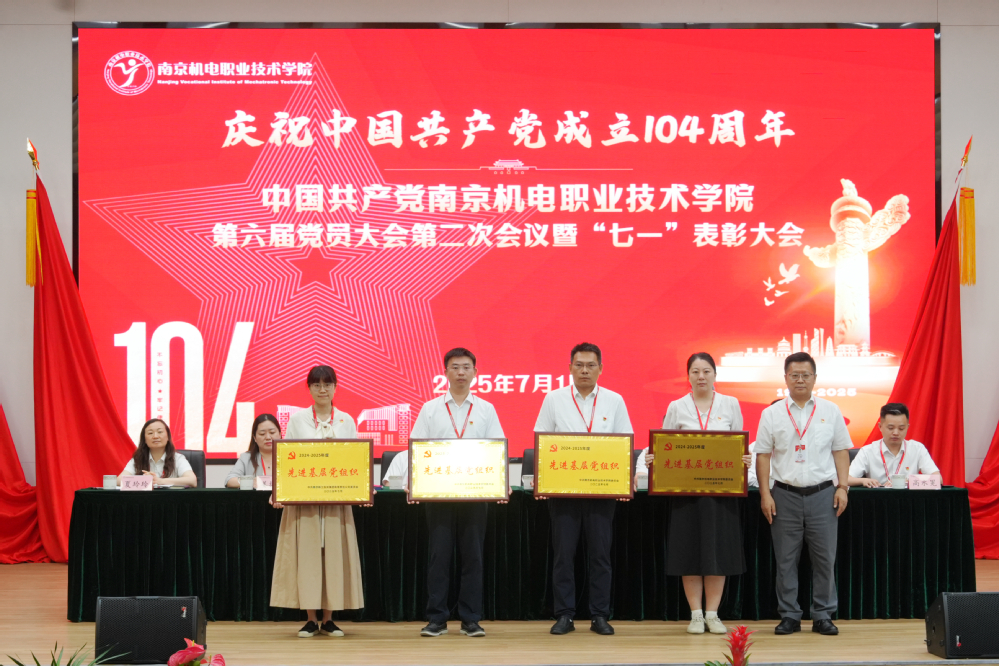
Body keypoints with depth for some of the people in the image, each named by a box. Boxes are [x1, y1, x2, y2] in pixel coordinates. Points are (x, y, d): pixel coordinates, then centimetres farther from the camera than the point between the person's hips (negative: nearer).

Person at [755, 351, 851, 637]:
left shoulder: (830, 411, 8)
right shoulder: (772, 414, 5)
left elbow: (840, 451, 10)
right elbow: (763, 455, 4)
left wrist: (842, 487, 0)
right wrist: (765, 494, -3)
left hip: (822, 493, 0)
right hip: (785, 494, 0)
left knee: (824, 558, 1)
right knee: (785, 559, 3)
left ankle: (823, 615, 10)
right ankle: (789, 616, 11)